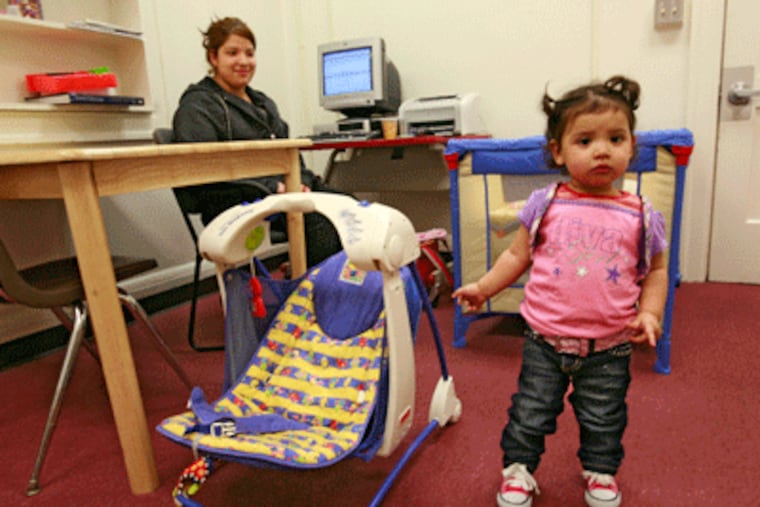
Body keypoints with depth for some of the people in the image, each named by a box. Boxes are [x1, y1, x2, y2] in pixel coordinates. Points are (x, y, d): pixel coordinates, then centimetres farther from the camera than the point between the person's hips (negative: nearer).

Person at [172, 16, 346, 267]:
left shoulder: (263, 103, 26)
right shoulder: (197, 107, 1)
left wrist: (303, 182, 1)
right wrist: (272, 187, -18)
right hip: (238, 204, -7)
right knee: (318, 221, -33)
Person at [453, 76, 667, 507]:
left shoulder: (640, 217, -4)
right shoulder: (546, 205, -6)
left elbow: (656, 270, 8)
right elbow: (518, 255, 3)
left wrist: (650, 312, -7)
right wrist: (484, 288, -2)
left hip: (609, 347, 1)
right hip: (546, 339, 0)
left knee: (603, 420, 19)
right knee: (531, 411, 13)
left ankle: (601, 472, 45)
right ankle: (518, 469, 35)